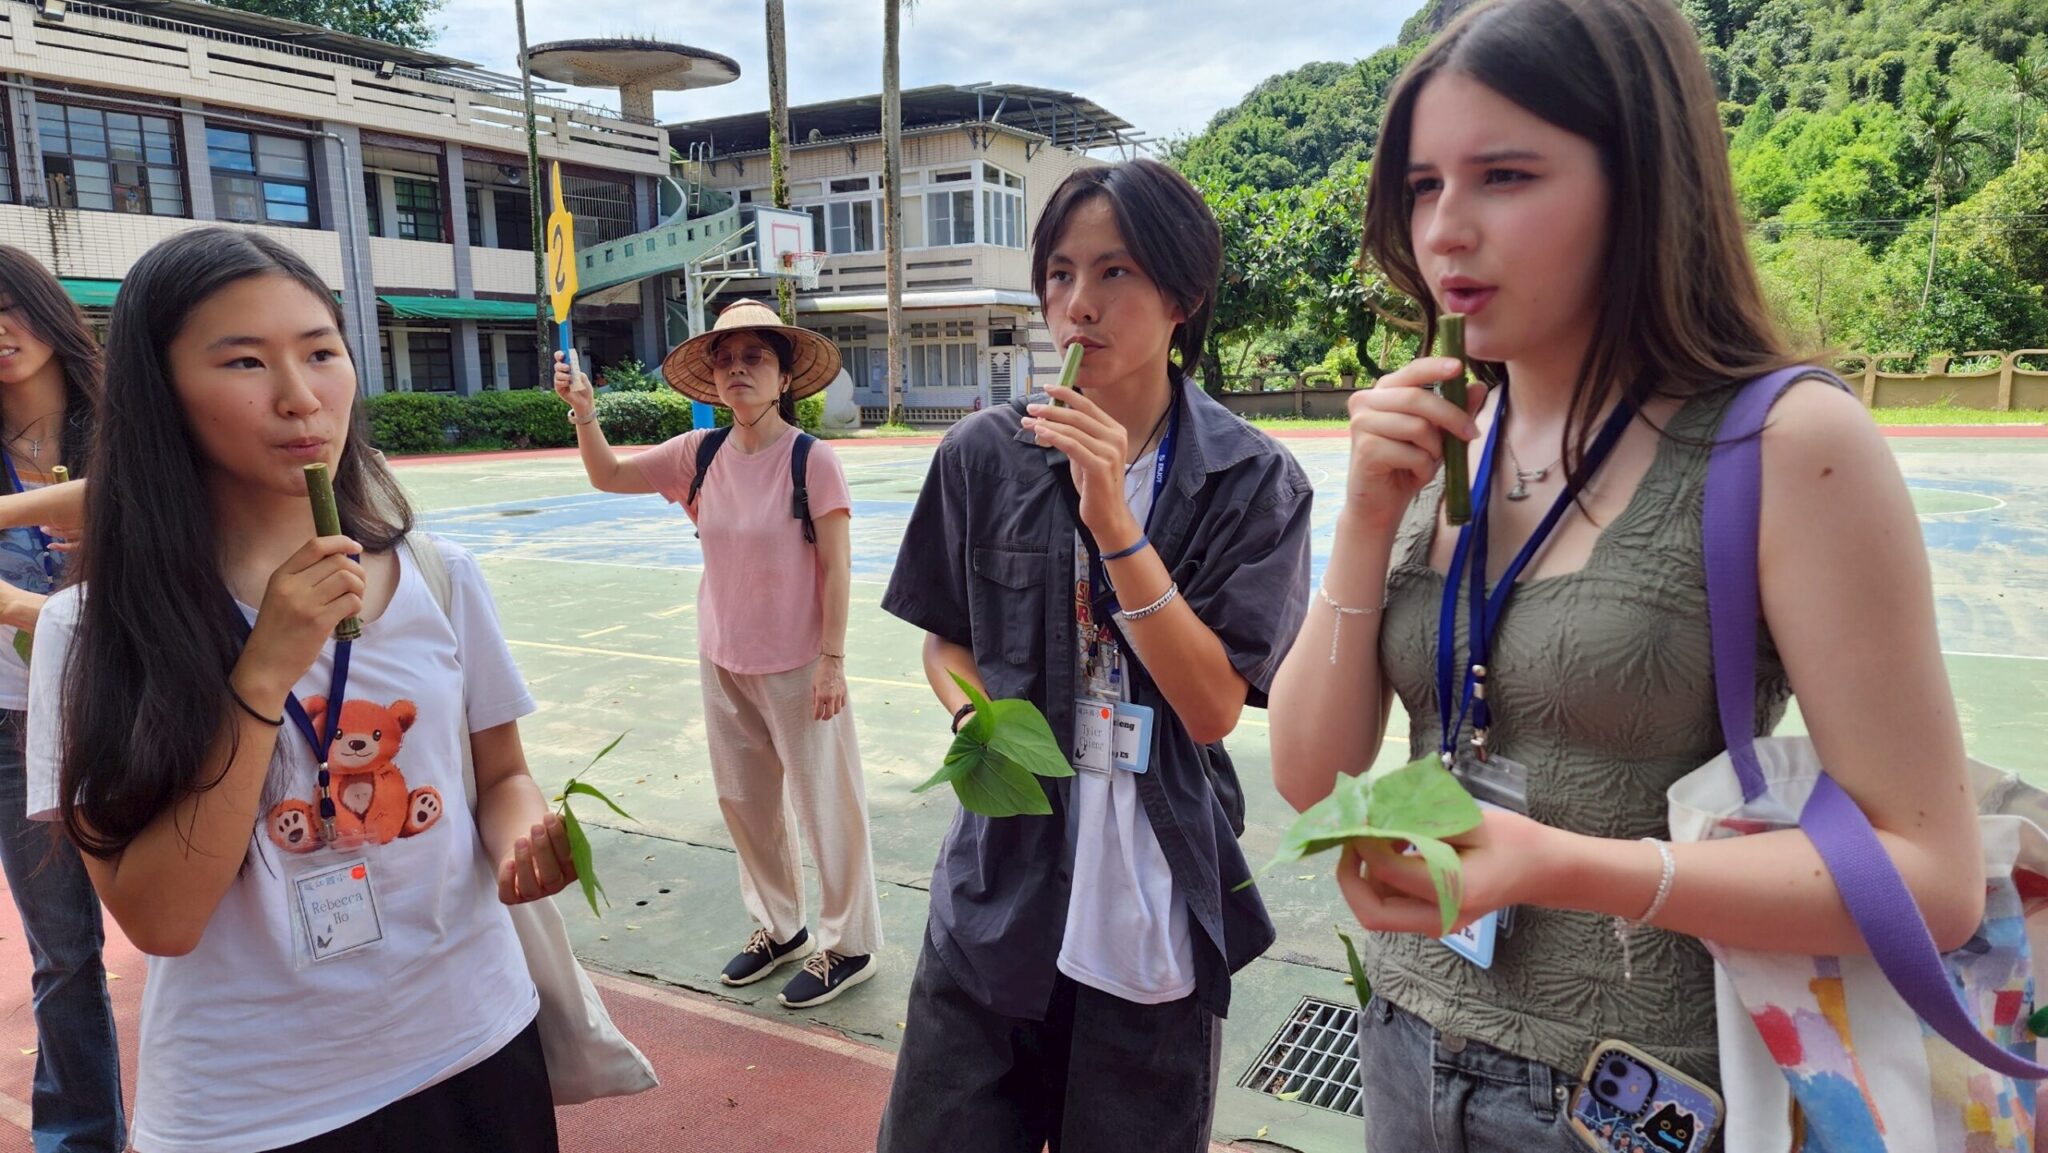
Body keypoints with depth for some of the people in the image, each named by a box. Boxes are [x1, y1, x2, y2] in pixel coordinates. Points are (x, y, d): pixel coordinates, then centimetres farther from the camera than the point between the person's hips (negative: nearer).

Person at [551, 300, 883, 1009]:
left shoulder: (811, 458, -15)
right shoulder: (701, 454, 0)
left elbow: (835, 568, -13)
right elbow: (608, 476, 7)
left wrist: (832, 660, -13)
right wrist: (583, 412, -10)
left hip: (797, 664, -6)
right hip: (724, 659, 6)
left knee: (824, 803, 6)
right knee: (744, 800, 18)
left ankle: (849, 945, 24)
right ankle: (778, 926, 38)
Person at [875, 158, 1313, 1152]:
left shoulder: (1254, 482, -8)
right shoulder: (985, 456, -4)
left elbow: (1214, 707, -15)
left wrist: (1115, 524, -23)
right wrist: (976, 716, -13)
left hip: (1158, 913, -1)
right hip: (998, 892, 1)